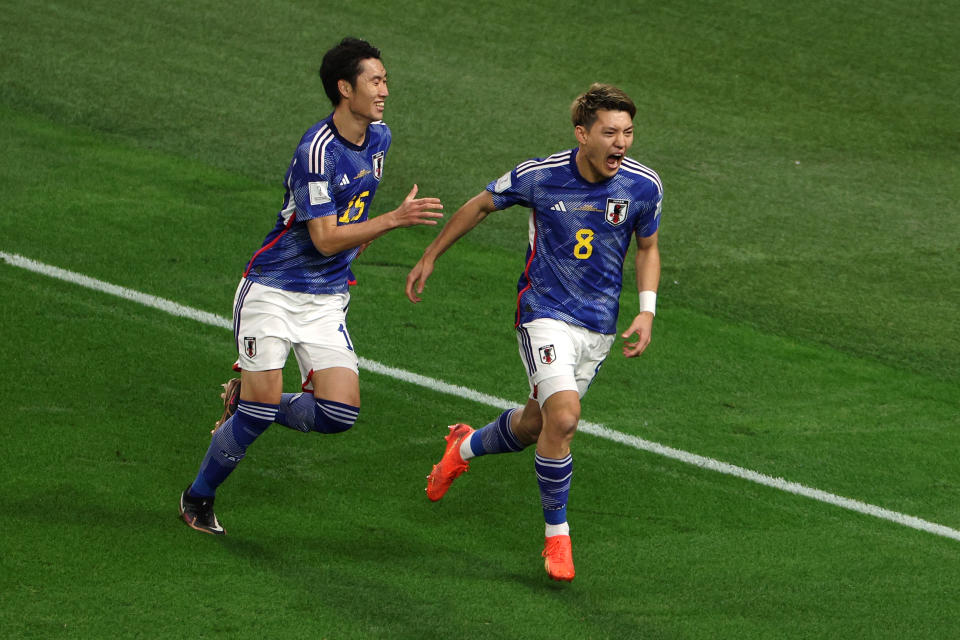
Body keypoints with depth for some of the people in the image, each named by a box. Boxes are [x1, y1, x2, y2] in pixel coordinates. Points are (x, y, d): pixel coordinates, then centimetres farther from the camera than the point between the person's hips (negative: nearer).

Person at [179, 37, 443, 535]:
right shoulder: (317, 150, -22)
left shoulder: (378, 138, 4)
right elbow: (325, 238, -23)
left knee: (340, 414, -9)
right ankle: (197, 498, 11)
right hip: (272, 291, -6)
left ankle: (247, 402, 18)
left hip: (327, 301, 6)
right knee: (262, 406, -12)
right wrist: (396, 219, -26)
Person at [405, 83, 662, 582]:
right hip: (544, 313, -4)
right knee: (563, 416, -23)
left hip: (600, 325, 4)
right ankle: (556, 533, -4)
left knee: (535, 424, 15)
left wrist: (646, 312, -4)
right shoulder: (539, 176, -16)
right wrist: (430, 257, 11)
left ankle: (466, 446, 49)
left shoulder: (643, 186, -9)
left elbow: (646, 248, 9)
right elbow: (482, 205, 3)